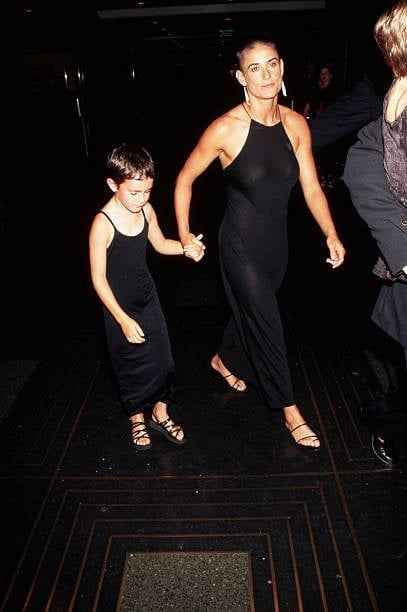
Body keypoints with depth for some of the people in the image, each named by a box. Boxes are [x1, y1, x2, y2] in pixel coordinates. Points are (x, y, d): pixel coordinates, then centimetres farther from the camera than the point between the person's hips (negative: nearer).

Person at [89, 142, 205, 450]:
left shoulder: (147, 210, -7)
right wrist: (123, 320, -19)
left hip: (148, 298, 5)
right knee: (131, 365, 12)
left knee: (162, 357, 12)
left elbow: (161, 244, 12)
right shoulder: (103, 224, -24)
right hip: (120, 308, -5)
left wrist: (186, 248, -9)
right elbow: (99, 278, -19)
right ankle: (137, 418, 37)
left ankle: (160, 412, 36)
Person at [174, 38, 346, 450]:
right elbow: (185, 179, -5)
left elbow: (311, 187, 0)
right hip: (241, 244, -5)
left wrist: (331, 235, -12)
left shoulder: (296, 124, -3)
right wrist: (184, 234, -4)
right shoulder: (226, 129, -16)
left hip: (277, 242, 5)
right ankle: (290, 411, 18)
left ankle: (224, 360, 52)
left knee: (251, 312, 22)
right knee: (267, 325, 0)